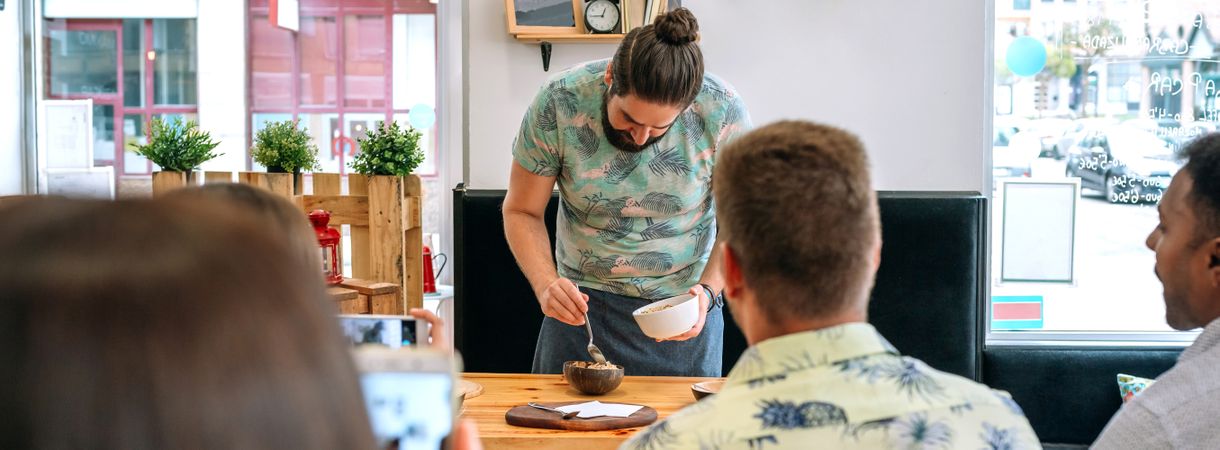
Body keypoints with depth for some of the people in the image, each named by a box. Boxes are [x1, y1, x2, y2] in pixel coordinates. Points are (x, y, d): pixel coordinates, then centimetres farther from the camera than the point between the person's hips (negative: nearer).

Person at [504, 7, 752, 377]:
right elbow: (521, 212, -8)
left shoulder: (722, 112, -20)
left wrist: (708, 290, -24)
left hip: (683, 305, 0)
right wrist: (546, 284, -25)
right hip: (583, 301, 1)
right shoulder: (558, 104, -20)